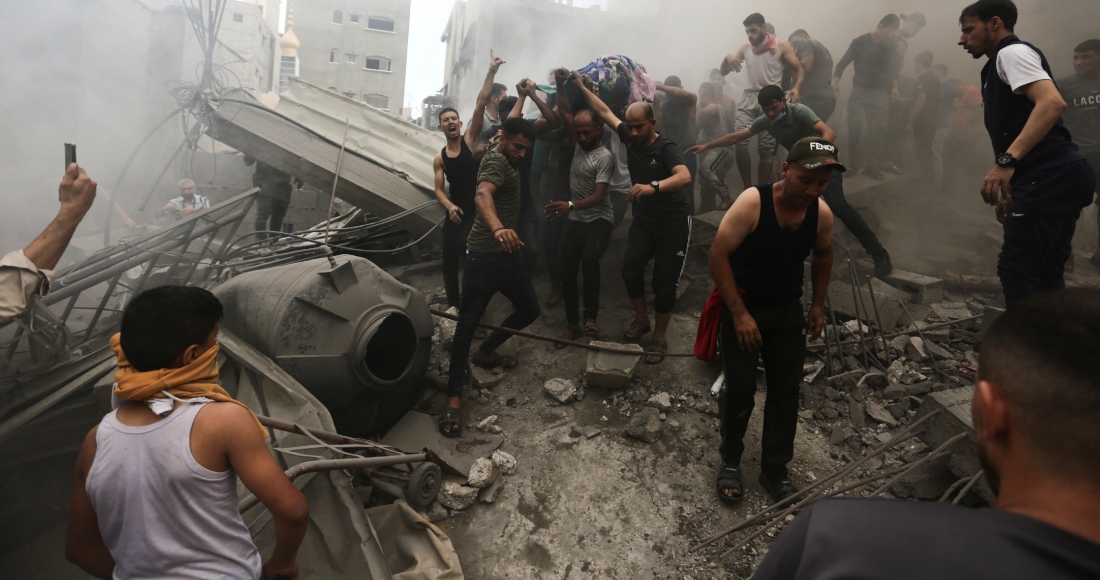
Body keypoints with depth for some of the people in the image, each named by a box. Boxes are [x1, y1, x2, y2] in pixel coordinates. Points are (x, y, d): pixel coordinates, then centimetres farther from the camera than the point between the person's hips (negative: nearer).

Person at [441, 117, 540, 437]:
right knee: (468, 322, -10)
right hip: (485, 256, -10)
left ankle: (485, 352, 34)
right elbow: (482, 195, -41)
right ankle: (453, 398, -9)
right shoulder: (496, 162, -18)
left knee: (529, 309, 14)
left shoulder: (505, 156, 11)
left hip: (507, 253, 10)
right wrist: (498, 228, -57)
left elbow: (516, 123, 37)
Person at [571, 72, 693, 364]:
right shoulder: (631, 138, -1)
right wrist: (581, 87, 14)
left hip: (674, 222, -5)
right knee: (630, 265, -16)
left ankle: (659, 338, 11)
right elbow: (605, 112, 12)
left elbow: (685, 177, -39)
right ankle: (641, 319, 6)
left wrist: (653, 186, -56)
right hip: (644, 219, 5)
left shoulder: (666, 148, -19)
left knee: (664, 281, -5)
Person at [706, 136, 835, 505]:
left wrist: (818, 305, 10)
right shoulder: (753, 202, -23)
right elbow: (717, 256, -22)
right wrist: (739, 313, -22)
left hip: (787, 309, 4)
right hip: (741, 306, -4)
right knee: (740, 389, -7)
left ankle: (775, 469, 23)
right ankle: (730, 462, 18)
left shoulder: (822, 214, -8)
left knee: (787, 392, 6)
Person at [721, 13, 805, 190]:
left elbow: (800, 71, 4)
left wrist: (796, 88, -18)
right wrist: (728, 57, -4)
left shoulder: (781, 46, 6)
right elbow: (723, 72, 18)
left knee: (766, 146, -6)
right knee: (739, 140, -18)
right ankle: (748, 189, -7)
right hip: (749, 98, 3)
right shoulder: (745, 48, 16)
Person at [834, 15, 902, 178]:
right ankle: (853, 165, 2)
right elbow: (843, 63, -4)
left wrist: (894, 85, 2)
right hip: (859, 91, -2)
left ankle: (872, 166, 0)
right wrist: (836, 80, -20)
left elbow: (893, 67, 17)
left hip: (880, 93, 2)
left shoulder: (891, 46, 7)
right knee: (854, 127, -11)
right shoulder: (859, 42, -2)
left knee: (878, 129, -5)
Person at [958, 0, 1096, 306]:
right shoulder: (1001, 64, 27)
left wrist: (1007, 161, -30)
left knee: (1016, 269, -10)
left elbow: (1052, 102, -21)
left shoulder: (1012, 52, -3)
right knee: (1044, 274, 10)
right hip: (1058, 177, 10)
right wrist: (1008, 191, 28)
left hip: (1049, 177, -10)